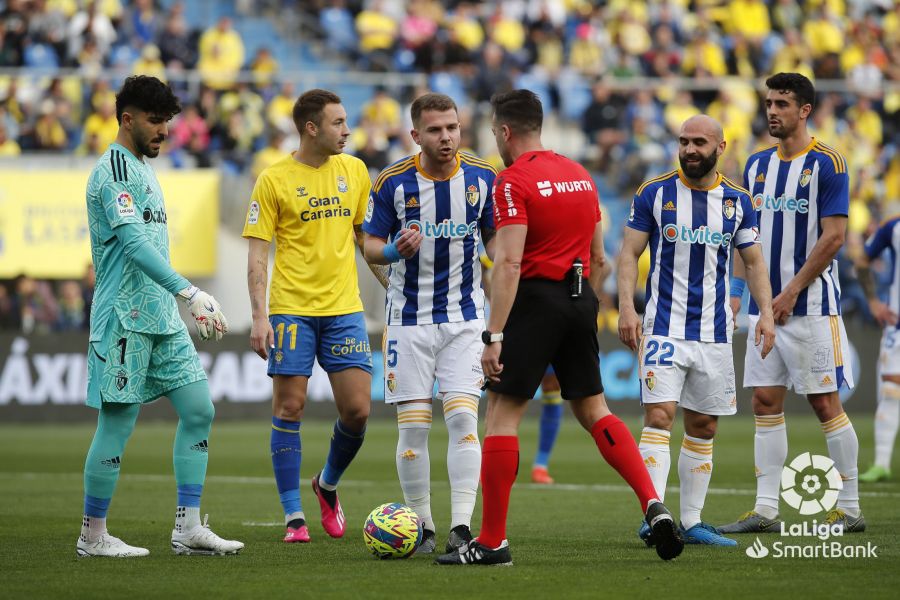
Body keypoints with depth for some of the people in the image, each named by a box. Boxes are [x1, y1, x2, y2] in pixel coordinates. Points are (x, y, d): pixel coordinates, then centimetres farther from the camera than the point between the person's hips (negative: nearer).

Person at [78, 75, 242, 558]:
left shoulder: (141, 169, 18)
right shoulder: (114, 169, -13)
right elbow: (134, 244, -23)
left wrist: (181, 301, 25)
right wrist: (190, 293, -29)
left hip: (161, 316, 9)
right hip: (124, 318, -9)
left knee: (199, 409, 3)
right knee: (118, 422, -4)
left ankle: (188, 527, 5)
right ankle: (92, 536, 5)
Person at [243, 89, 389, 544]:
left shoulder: (354, 170, 8)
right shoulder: (274, 179, -4)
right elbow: (256, 253, -4)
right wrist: (259, 316, -12)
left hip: (344, 308, 3)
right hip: (291, 309, -3)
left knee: (357, 410, -2)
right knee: (289, 408, -2)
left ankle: (328, 484, 26)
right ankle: (294, 516, 6)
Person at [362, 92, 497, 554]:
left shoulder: (482, 178, -3)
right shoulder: (392, 182, -8)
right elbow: (370, 244, -1)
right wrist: (395, 250, -22)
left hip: (465, 317, 1)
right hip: (409, 320, -1)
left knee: (463, 417, -10)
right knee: (413, 425, -2)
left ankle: (462, 525, -10)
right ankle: (421, 527, 10)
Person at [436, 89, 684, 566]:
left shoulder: (513, 181, -10)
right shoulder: (579, 174, 13)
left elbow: (509, 263, -18)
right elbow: (599, 259, 16)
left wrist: (494, 337, -19)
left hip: (536, 299, -7)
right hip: (579, 300, 7)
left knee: (502, 415, -1)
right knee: (593, 411, 15)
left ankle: (491, 541, -2)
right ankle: (653, 504, -1)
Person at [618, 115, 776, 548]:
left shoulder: (736, 201, 6)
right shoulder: (654, 194, -2)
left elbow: (754, 262, 12)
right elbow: (629, 254, 0)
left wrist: (766, 312, -2)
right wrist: (626, 308, -13)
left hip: (714, 332, 4)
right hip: (664, 328, -4)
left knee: (703, 427, 8)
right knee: (659, 417, -15)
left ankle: (691, 522, 15)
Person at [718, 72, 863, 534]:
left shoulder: (827, 164, -8)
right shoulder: (758, 165, 12)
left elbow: (833, 237, -13)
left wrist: (791, 292, -15)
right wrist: (735, 290, 5)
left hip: (810, 306, -6)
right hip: (765, 306, 6)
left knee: (825, 404, -3)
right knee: (766, 403, 3)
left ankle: (850, 509, 4)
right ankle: (766, 510, 6)